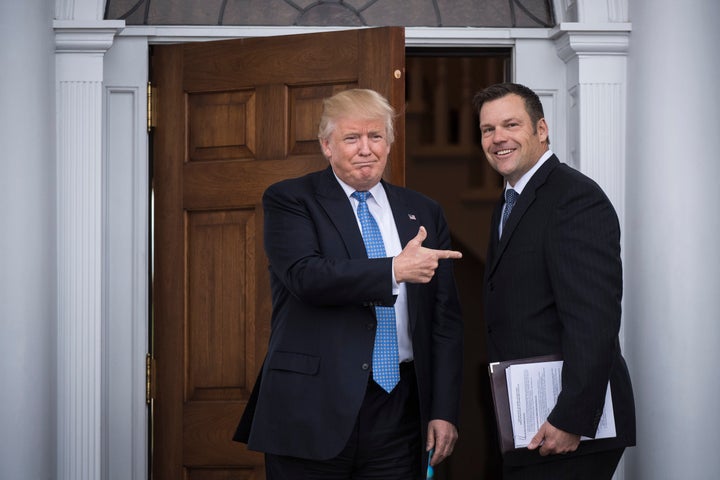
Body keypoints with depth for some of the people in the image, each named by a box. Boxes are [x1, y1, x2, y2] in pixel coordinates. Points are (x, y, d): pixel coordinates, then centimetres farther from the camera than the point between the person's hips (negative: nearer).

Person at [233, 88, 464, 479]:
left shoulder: (423, 213, 13)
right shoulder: (288, 200, 3)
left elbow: (445, 319, 11)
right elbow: (305, 275, -15)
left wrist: (444, 411, 4)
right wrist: (395, 269, -21)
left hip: (398, 414, 3)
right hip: (313, 410, -3)